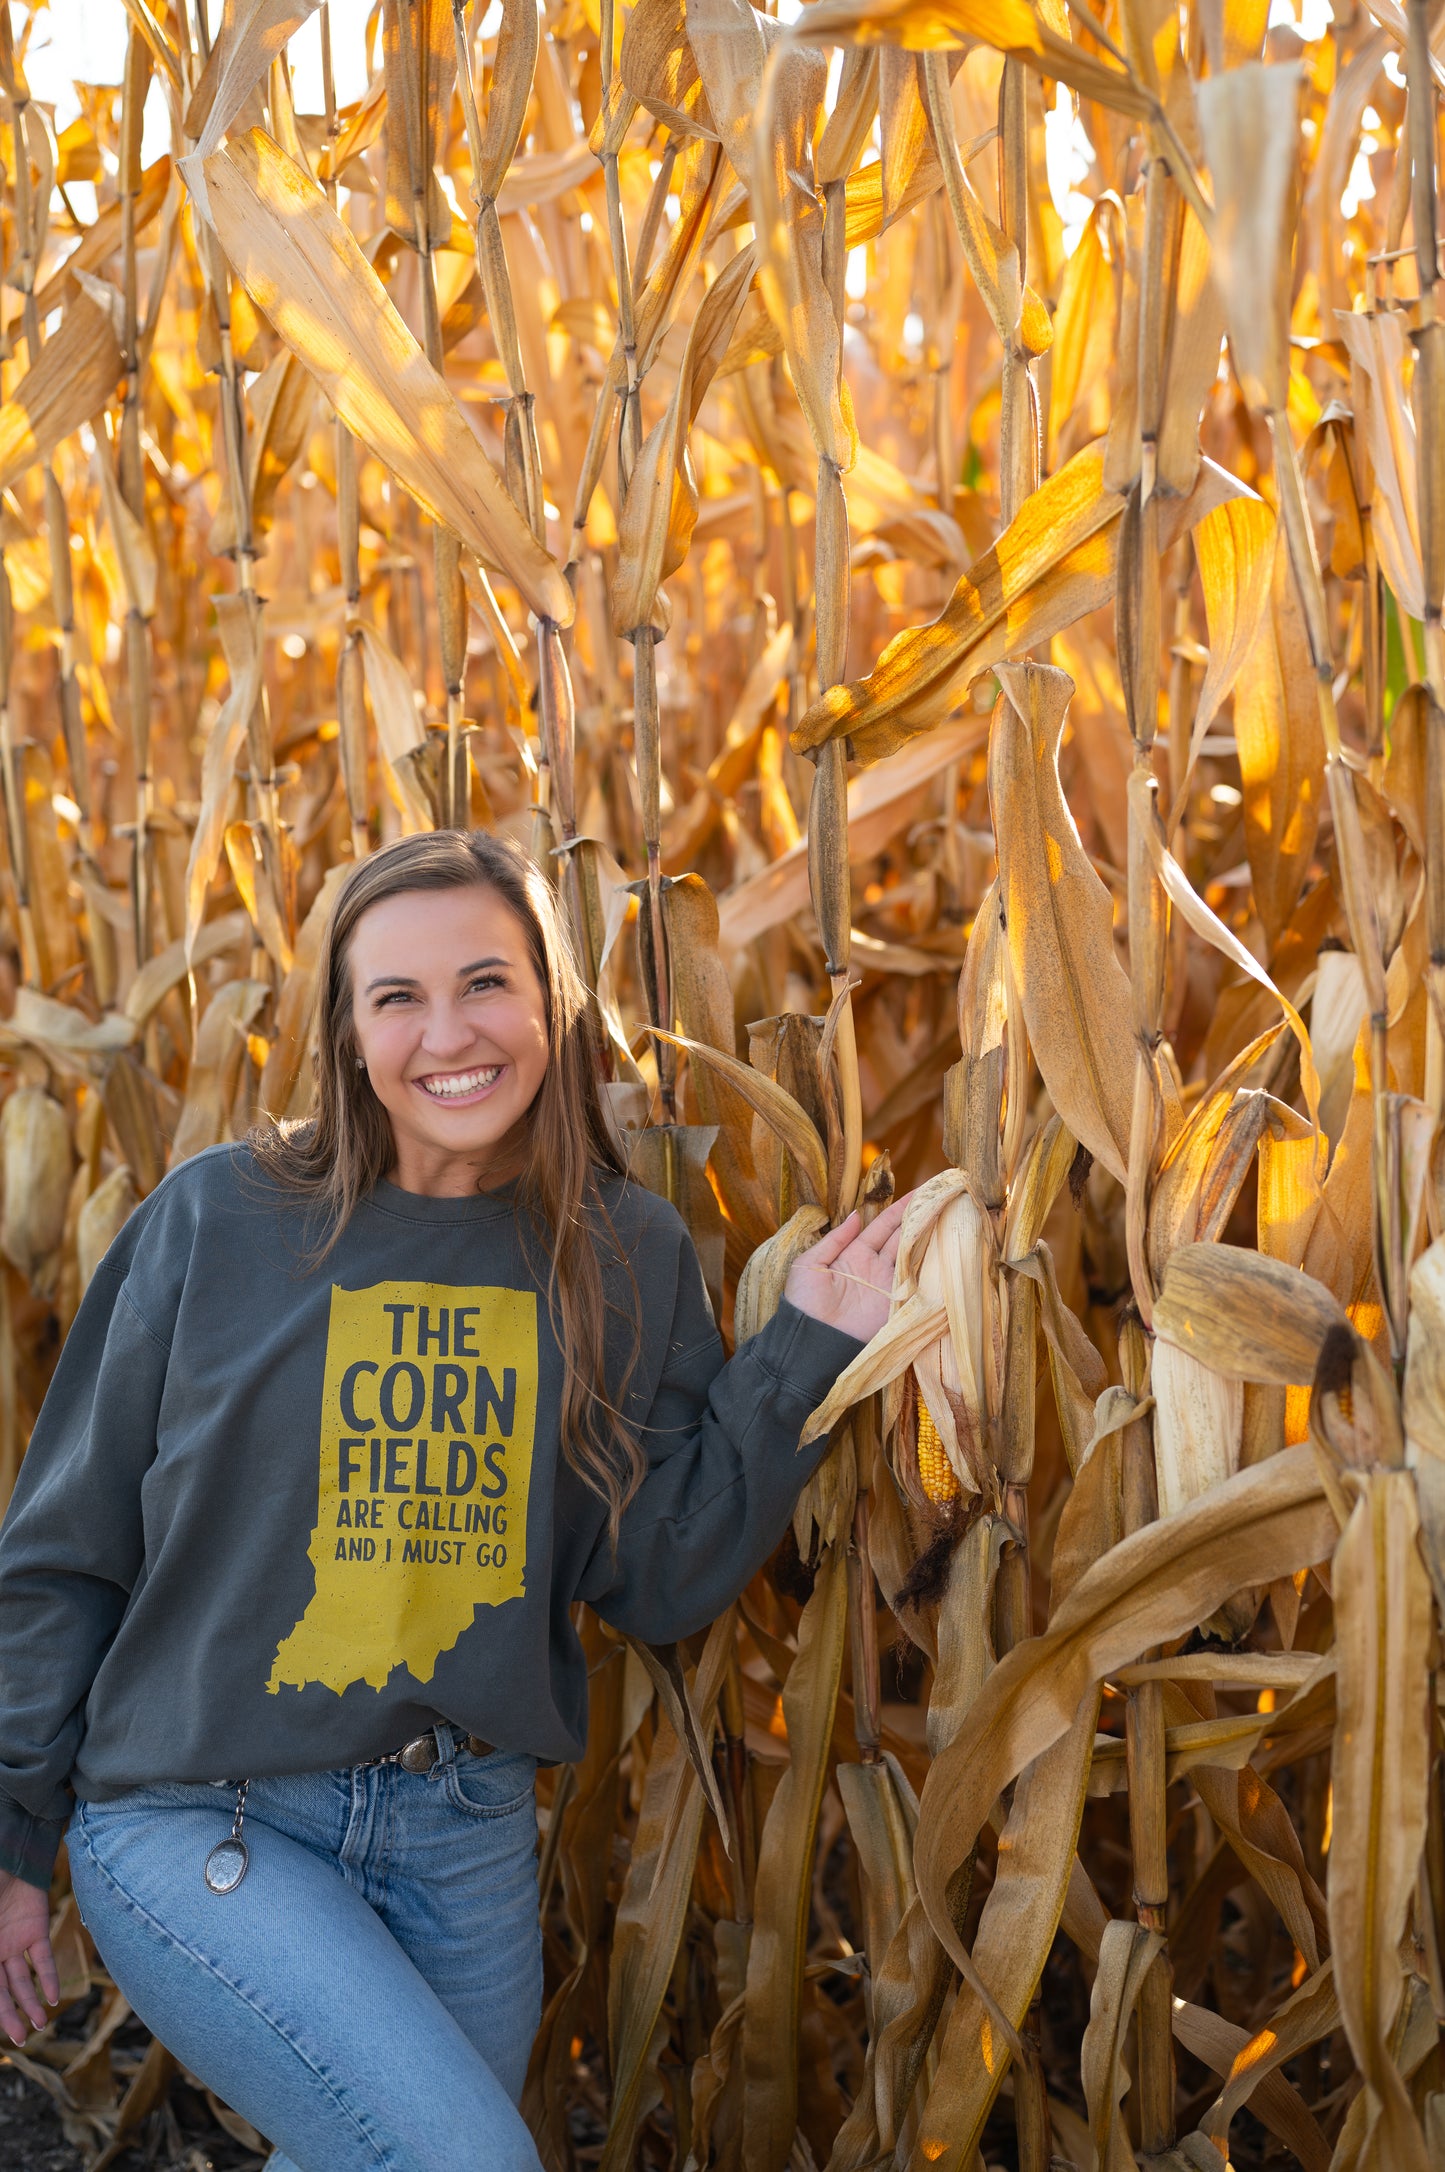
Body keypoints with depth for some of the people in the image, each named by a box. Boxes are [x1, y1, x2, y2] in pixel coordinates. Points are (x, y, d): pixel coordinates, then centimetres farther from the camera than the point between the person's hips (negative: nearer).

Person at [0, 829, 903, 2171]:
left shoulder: (626, 1258, 0)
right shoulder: (219, 1219, -7)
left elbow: (661, 1590, -2)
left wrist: (803, 1354, -9)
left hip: (467, 1837, 4)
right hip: (193, 1822, -3)